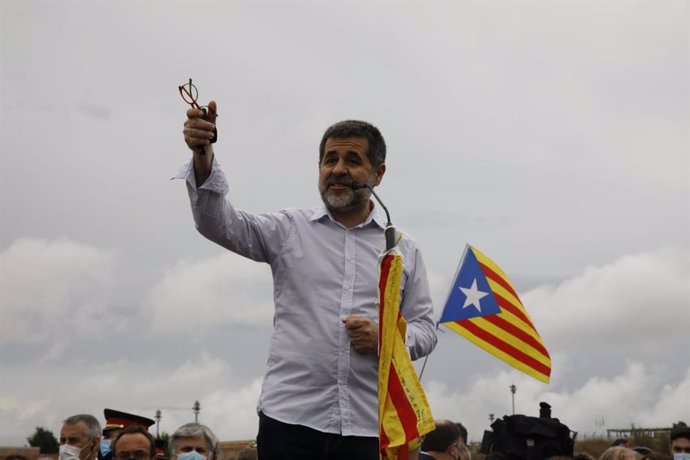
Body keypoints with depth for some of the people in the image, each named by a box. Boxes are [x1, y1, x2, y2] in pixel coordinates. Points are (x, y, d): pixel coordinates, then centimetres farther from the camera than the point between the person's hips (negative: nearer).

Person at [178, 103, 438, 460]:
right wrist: (203, 157, -21)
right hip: (290, 417, -1)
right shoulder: (289, 230, 10)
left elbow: (424, 329, 12)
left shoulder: (403, 249, 13)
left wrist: (383, 337, -9)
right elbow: (219, 223, -4)